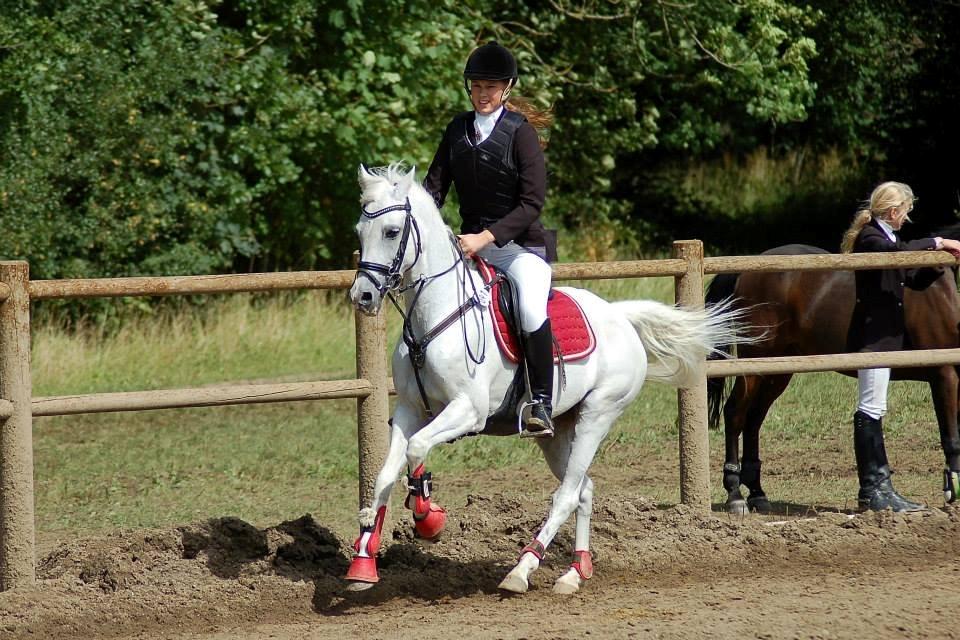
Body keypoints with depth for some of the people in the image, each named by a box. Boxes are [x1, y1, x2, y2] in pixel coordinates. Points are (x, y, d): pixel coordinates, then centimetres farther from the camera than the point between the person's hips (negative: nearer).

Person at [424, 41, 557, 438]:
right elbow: (435, 185, 8)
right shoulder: (459, 129, 7)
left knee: (531, 308, -32)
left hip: (520, 245, -7)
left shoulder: (520, 132, -10)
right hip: (471, 243, 7)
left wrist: (485, 237, -24)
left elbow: (532, 203, -15)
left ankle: (541, 404, -25)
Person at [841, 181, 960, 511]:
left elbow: (915, 279, 23)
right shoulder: (869, 237, -13)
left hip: (885, 332, 10)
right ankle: (872, 490, -8)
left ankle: (879, 484, 15)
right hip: (873, 333, -10)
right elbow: (899, 251, -35)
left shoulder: (883, 237, 18)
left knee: (873, 410, 12)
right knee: (871, 409, -8)